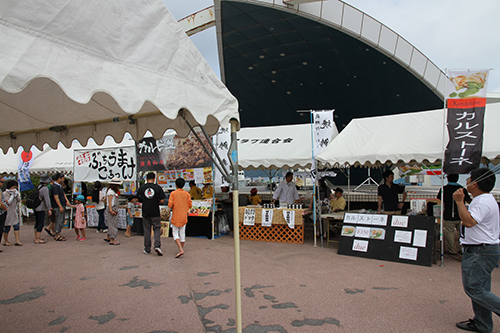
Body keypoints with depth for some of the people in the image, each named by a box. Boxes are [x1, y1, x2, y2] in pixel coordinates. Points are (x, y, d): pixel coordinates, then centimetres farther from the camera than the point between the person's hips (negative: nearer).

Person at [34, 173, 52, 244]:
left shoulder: (39, 186, 10)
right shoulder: (45, 188, -17)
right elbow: (47, 199, -19)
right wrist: (49, 209, -17)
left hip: (36, 207, 9)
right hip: (40, 209, -9)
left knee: (37, 223, 17)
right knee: (41, 223, -4)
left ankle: (36, 237, 26)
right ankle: (38, 239, -2)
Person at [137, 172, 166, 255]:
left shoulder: (141, 188, 1)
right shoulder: (158, 187, -5)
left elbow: (139, 200, 5)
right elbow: (162, 200, -7)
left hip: (145, 213, 2)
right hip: (155, 213, -2)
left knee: (147, 230, 10)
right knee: (157, 229, 8)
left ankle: (147, 249, 16)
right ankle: (157, 245, -9)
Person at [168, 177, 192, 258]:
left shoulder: (173, 193, -7)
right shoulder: (187, 194, 1)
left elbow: (170, 204, -12)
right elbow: (190, 205, 0)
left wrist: (172, 209, 8)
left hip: (175, 216, -3)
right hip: (184, 216, 3)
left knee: (175, 233, 2)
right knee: (182, 233, 13)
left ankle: (180, 249, -13)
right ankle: (181, 249, 18)